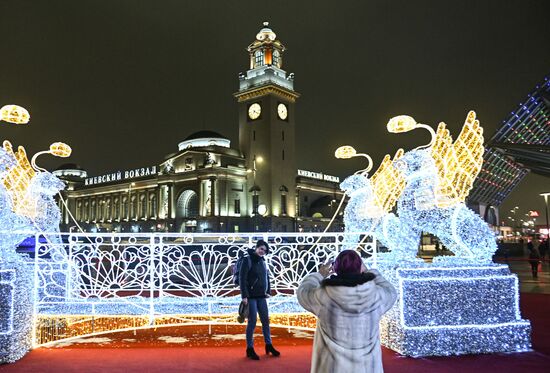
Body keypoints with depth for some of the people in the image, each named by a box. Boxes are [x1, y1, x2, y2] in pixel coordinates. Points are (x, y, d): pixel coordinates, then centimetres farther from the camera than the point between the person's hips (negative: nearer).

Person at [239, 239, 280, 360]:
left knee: (265, 321, 10)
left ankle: (269, 345, 23)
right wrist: (244, 296, -17)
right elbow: (242, 279, -14)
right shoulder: (248, 260, -9)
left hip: (262, 296, 6)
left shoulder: (263, 262, 11)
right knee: (252, 322, -2)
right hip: (251, 296, -6)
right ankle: (250, 349, 10)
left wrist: (268, 291, 11)